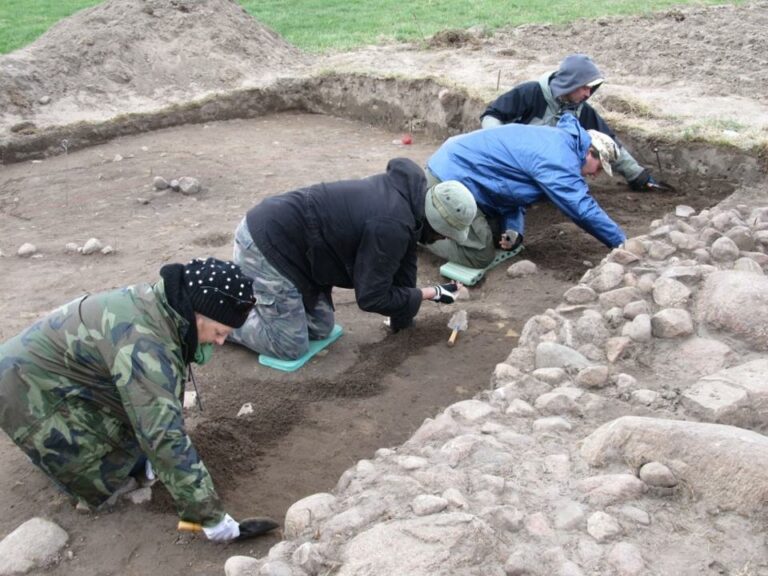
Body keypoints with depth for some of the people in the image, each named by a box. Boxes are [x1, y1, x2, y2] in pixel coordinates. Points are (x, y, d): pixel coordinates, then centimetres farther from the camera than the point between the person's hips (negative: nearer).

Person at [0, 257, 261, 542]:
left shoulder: (162, 305, -8)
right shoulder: (144, 345, -35)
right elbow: (165, 435, -36)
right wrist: (210, 516, -31)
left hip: (52, 366, 8)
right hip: (28, 387, -8)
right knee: (102, 480, -10)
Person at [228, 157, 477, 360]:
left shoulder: (408, 191, 2)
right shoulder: (391, 227, -27)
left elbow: (404, 257, 13)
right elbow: (372, 297, -19)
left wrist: (403, 317, 16)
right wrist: (431, 293, -8)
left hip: (281, 231, 9)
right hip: (267, 243, -9)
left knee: (320, 328, 14)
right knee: (291, 347, -6)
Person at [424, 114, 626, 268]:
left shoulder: (555, 142, 14)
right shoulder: (558, 157, -19)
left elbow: (513, 189, 14)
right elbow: (583, 209, -20)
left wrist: (513, 230, -3)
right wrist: (622, 244, -8)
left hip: (454, 168, 10)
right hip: (451, 176, -10)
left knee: (497, 237, 16)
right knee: (480, 257, -11)